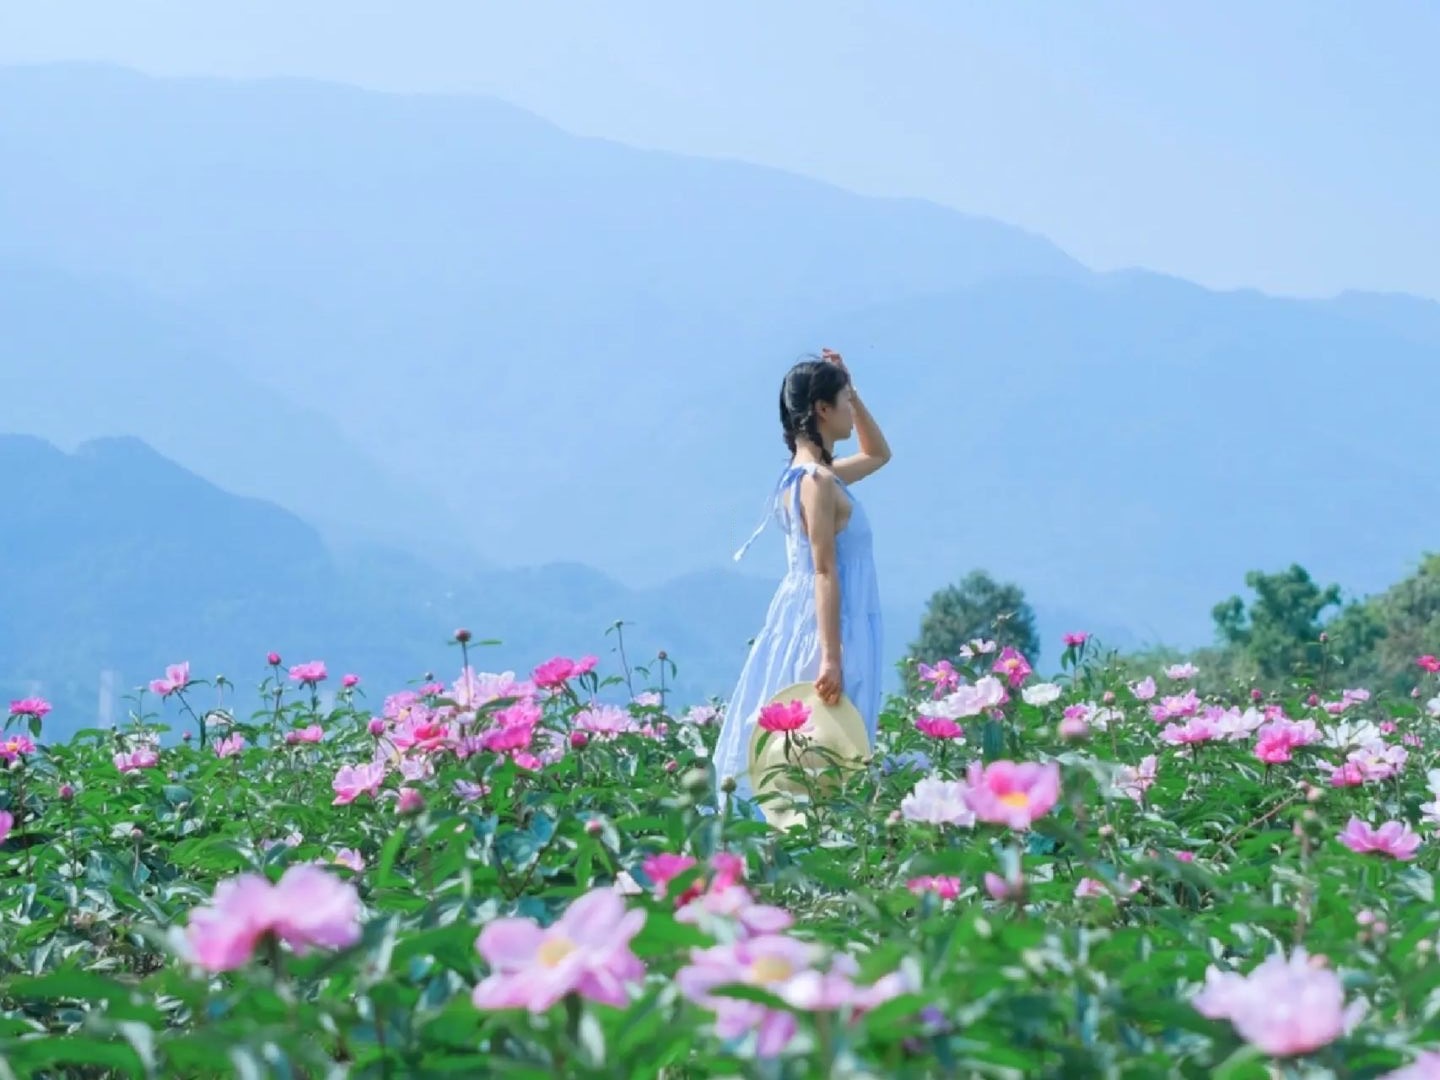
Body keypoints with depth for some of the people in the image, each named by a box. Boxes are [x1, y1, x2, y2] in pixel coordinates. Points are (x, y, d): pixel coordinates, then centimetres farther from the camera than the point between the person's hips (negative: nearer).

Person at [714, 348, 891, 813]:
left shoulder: (812, 473, 13)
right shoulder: (818, 481, -15)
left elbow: (878, 454, 32)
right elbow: (825, 573, -20)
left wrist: (852, 392, 20)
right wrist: (831, 657, -23)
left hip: (802, 620, 10)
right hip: (826, 630, -10)